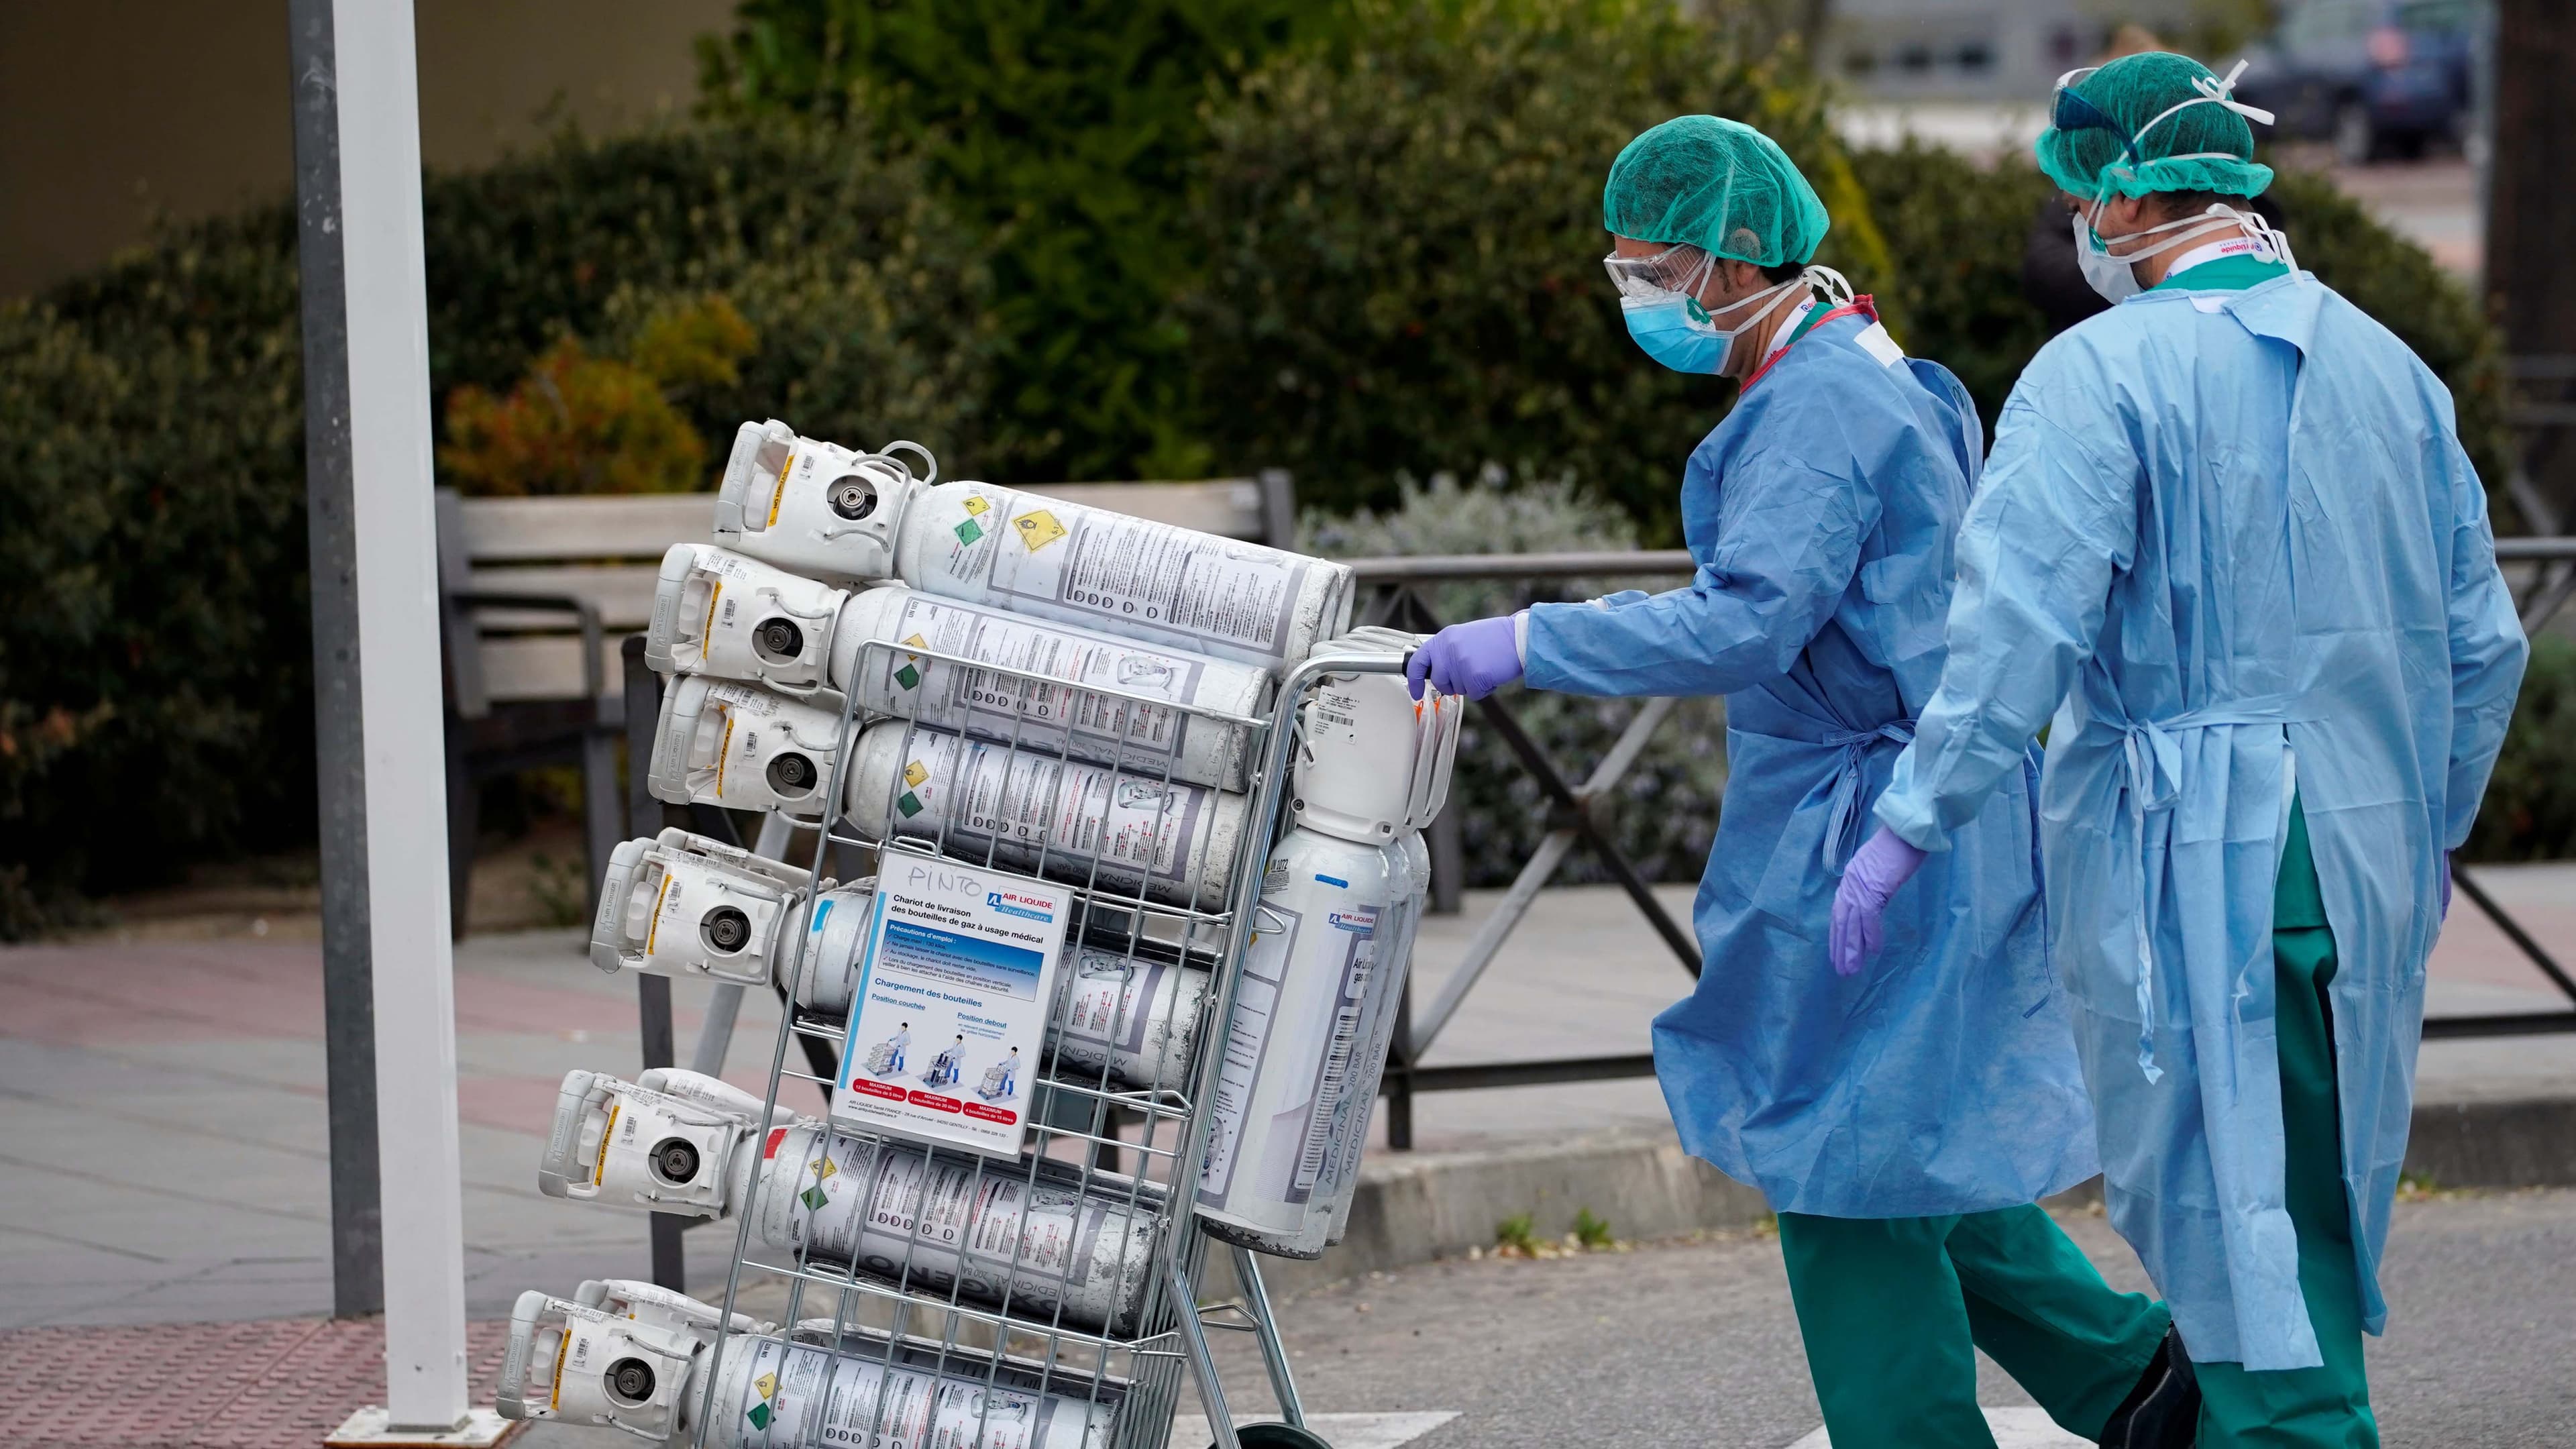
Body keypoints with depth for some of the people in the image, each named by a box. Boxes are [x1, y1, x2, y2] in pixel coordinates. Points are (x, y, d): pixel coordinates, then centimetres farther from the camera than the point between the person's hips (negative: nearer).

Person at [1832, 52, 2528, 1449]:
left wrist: (1910, 826, -16)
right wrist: (2432, 826, 26)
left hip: (2187, 863, -6)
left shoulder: (2103, 374, -12)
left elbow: (2019, 627, -20)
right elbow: (2478, 640, 14)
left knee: (2231, 1208, -1)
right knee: (2315, 1201, 16)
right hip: (2363, 855, 7)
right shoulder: (2388, 366, 9)